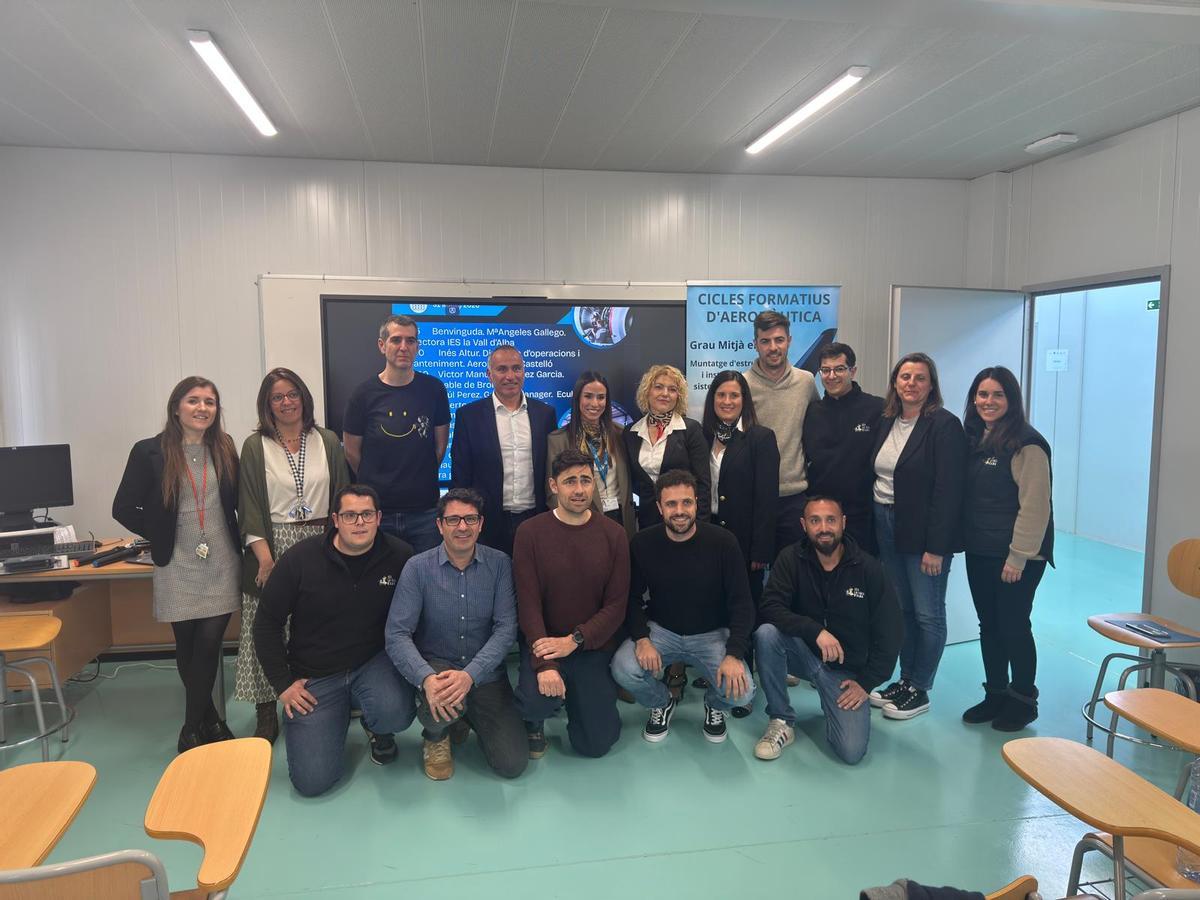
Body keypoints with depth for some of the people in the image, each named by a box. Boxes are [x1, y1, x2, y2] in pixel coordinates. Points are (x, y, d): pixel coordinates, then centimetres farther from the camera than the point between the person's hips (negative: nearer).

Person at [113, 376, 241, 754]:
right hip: (177, 567, -1)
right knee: (187, 645, 11)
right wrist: (162, 537, 0)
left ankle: (193, 727, 14)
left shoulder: (224, 448, 3)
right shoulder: (150, 452, -6)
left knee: (209, 643, -2)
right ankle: (208, 717, 31)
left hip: (221, 564, 1)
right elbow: (124, 508, -1)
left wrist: (235, 540, -1)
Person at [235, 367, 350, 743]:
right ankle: (266, 714, 11)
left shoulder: (327, 442, 7)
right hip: (273, 545, -1)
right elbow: (249, 507, -2)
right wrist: (264, 557, -12)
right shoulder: (255, 447, 2)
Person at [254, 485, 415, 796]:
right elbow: (266, 622, -2)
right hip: (314, 677, 0)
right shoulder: (300, 559, -11)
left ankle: (377, 729, 8)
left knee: (395, 714, -33)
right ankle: (340, 714, 24)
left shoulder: (400, 556, -11)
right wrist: (283, 684, -4)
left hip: (374, 663, 0)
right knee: (312, 781, -8)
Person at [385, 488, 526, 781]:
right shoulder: (418, 567, -8)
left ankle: (469, 719, 24)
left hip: (485, 673, 2)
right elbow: (397, 634, -14)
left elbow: (506, 627, -12)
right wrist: (427, 678, -32)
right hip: (435, 665, -1)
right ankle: (436, 736, 3)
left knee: (513, 764, -8)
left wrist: (470, 674, -28)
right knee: (439, 700, -37)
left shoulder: (499, 564, -5)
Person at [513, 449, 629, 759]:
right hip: (543, 642, -1)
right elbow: (528, 603, -13)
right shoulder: (531, 532, -9)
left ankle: (581, 697, 34)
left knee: (596, 744, 1)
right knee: (538, 698, -30)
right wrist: (544, 664, -24)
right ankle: (534, 722, 9)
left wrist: (573, 641, -19)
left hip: (594, 646, 2)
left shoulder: (614, 534, -4)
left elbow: (616, 605, -6)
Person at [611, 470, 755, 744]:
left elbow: (741, 603, -11)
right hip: (660, 630, 1)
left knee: (740, 692, -24)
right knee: (623, 669, -26)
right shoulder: (642, 544, -9)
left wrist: (734, 654, -22)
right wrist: (642, 638, -19)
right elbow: (632, 598, -2)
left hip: (712, 634, -1)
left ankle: (714, 704, 17)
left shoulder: (723, 542, -13)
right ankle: (662, 703, 10)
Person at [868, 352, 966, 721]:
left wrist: (936, 547, -18)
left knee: (927, 614, 4)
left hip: (923, 533, -6)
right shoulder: (886, 422, 9)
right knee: (901, 609, 13)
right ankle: (905, 680, 26)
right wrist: (874, 526, 6)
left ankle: (919, 690, 17)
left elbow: (948, 490, -15)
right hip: (886, 526, 6)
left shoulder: (944, 425, -11)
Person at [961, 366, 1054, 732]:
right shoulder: (975, 440, 10)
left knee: (1013, 625, 2)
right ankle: (995, 694, 27)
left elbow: (1034, 505, -17)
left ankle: (1023, 700, 20)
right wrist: (966, 540, 8)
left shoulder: (1026, 444, -14)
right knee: (989, 625, 14)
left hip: (1016, 555, -7)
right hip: (979, 552, 7)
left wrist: (1019, 556, -18)